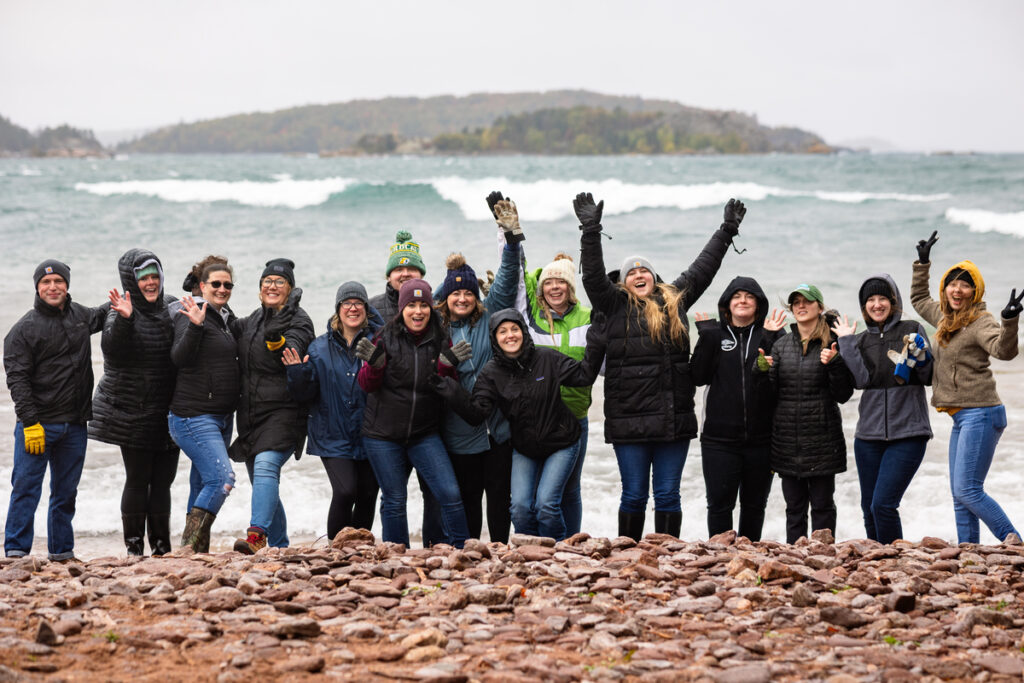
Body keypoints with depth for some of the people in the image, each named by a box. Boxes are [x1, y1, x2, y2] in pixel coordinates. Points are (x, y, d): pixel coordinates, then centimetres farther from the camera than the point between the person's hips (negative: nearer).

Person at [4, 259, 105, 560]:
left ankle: (61, 552, 20)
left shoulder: (79, 315, 11)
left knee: (66, 492, 11)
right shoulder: (24, 329, -7)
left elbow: (101, 316, 36)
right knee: (26, 487, -7)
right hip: (38, 424, -5)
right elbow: (17, 379, -11)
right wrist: (30, 423, -18)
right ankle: (16, 551, -3)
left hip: (75, 425, 5)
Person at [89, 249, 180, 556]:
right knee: (138, 479, -2)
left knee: (162, 480, 7)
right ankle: (134, 546, 6)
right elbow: (112, 352, -24)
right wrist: (123, 320, -37)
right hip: (133, 412, -5)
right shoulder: (122, 311, -8)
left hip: (167, 410, 5)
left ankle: (162, 545, 15)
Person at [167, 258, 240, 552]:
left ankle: (196, 551, 15)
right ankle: (190, 546, -15)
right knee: (222, 478, -19)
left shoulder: (227, 318, 16)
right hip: (194, 416, -9)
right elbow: (179, 358, -22)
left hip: (221, 417, 9)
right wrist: (194, 326, -32)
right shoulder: (191, 316, -9)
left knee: (204, 484, 11)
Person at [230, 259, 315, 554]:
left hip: (283, 411, -8)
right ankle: (279, 547, 22)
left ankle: (257, 535, -38)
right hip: (250, 413, 8)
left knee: (265, 466, -27)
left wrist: (276, 339, -43)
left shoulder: (298, 321, -6)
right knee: (262, 483, 11)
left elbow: (293, 354, -23)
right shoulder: (252, 320, 15)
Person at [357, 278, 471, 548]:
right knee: (394, 501, 5)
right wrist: (374, 363, -22)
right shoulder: (387, 338, -2)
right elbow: (368, 385, -2)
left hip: (425, 434, 1)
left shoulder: (440, 340, 3)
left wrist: (447, 365, -17)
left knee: (450, 493, -11)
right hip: (383, 434, -1)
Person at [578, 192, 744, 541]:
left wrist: (727, 231, 27)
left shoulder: (675, 299, 12)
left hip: (675, 419, 3)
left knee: (668, 495, 7)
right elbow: (593, 275, -8)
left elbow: (702, 268, 22)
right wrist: (590, 230, -16)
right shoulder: (616, 304, 3)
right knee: (634, 496, 4)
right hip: (630, 418, -3)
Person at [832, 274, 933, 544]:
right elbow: (862, 379, -6)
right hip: (869, 433, 4)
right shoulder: (861, 340, 11)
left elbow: (930, 377, 1)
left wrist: (918, 353, -16)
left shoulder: (912, 330, 4)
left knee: (883, 504, -14)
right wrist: (846, 342, -3)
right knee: (869, 508, 7)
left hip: (908, 433, -4)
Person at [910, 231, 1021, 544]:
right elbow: (919, 299, 35)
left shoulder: (979, 321, -12)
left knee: (967, 490, -15)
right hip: (961, 418, 9)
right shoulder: (945, 317, 14)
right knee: (960, 495, 9)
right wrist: (922, 263, 31)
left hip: (980, 414, -9)